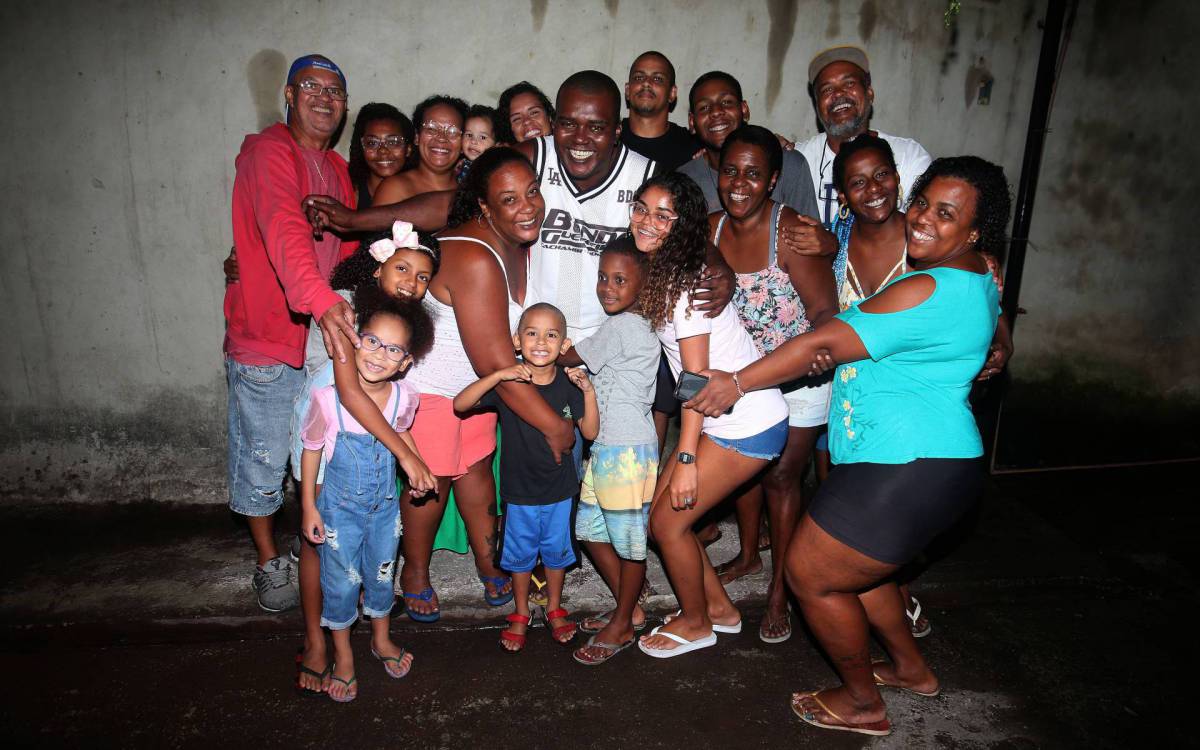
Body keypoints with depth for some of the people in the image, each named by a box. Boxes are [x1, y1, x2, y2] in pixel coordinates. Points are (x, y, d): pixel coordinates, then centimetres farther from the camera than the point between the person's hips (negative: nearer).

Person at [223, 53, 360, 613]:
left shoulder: (336, 168, 13)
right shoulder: (269, 152, -13)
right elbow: (283, 230, -32)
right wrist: (319, 300, -48)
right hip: (266, 343, -7)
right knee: (263, 461, 7)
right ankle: (269, 563, 26)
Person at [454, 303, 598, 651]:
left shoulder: (569, 384, -9)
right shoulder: (507, 382, -14)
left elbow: (590, 432, -9)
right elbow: (459, 405, -24)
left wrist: (589, 392, -23)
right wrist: (498, 375, -34)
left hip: (559, 489, 1)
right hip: (519, 490, -1)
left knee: (556, 550, 19)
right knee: (520, 554, 17)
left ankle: (555, 609, 43)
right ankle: (521, 615, 39)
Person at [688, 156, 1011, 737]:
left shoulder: (926, 291, -23)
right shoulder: (975, 278, 10)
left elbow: (823, 344, -21)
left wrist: (738, 382, -12)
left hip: (909, 468, -10)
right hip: (929, 460, 11)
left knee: (810, 575, 5)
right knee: (851, 566, 26)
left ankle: (863, 703, 26)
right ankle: (911, 668, 46)